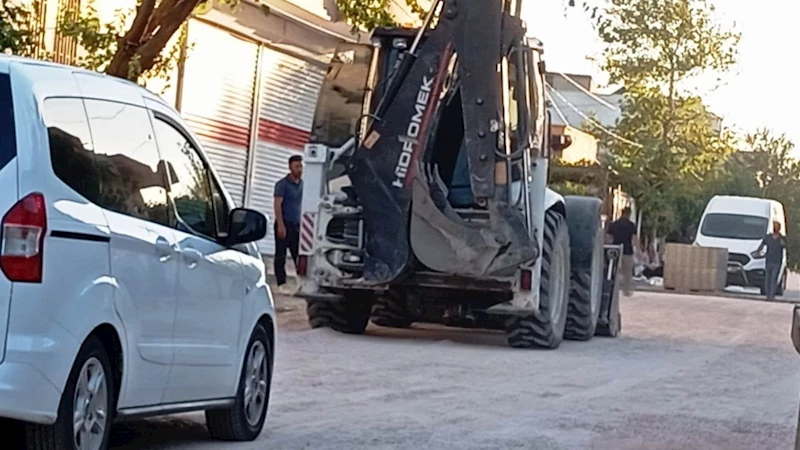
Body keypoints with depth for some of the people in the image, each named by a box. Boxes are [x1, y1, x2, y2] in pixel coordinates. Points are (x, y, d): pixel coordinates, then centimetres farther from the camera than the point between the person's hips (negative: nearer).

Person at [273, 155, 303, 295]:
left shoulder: (302, 184, 12)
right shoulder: (282, 184, -7)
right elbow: (277, 205, -13)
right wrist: (281, 225, -20)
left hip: (297, 225, 5)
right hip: (284, 223, -5)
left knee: (299, 255, 2)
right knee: (281, 255, 0)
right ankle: (282, 284, 2)